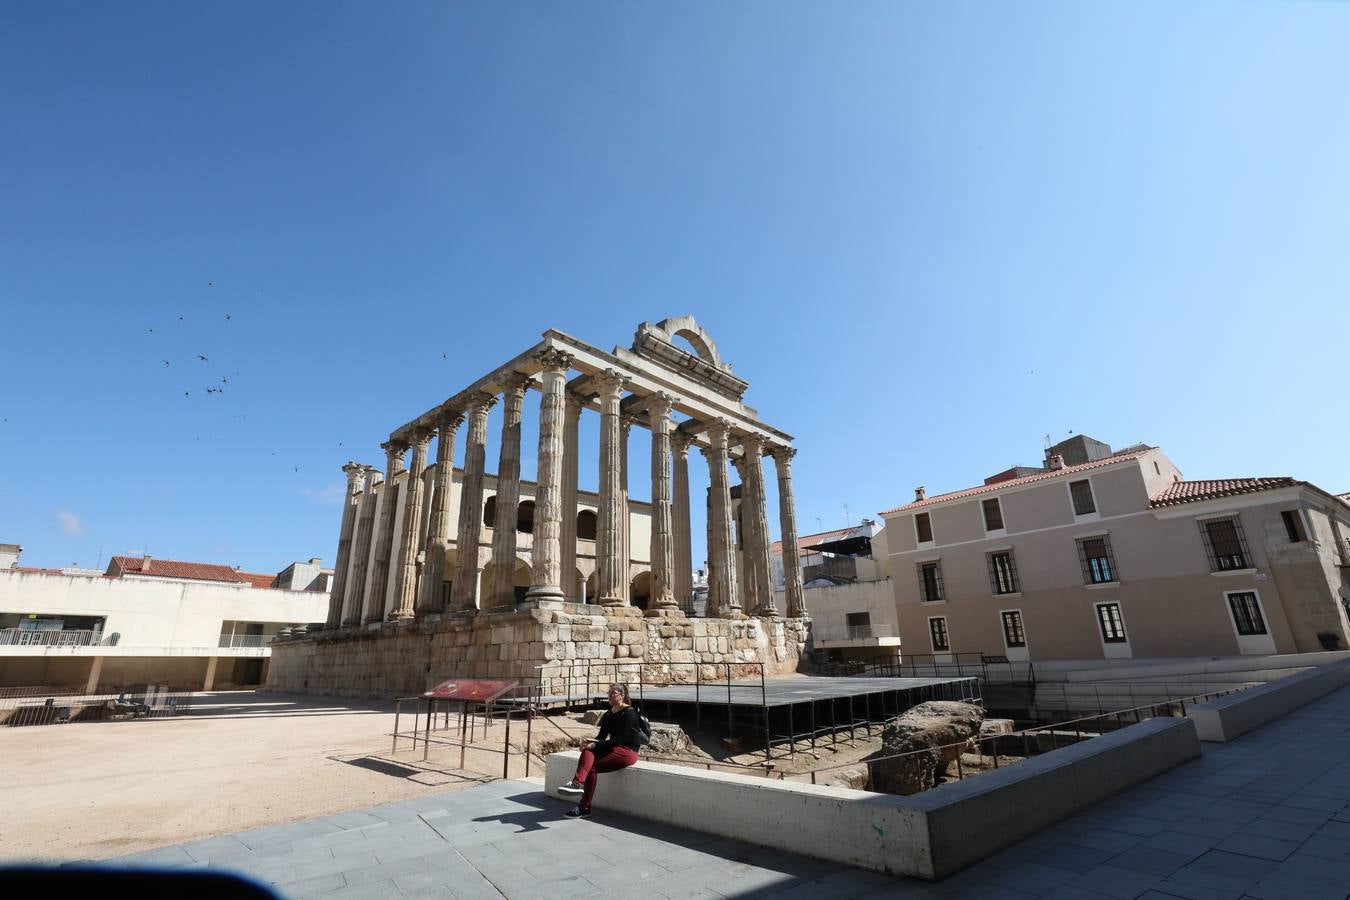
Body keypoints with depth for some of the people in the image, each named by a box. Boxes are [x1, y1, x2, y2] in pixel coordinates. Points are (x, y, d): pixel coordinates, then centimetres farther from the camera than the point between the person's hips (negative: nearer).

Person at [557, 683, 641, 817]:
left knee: (592, 767, -26)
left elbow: (621, 739, -18)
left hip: (628, 751, -7)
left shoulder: (629, 713, -11)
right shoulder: (609, 714, 14)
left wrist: (596, 744, -22)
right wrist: (591, 743, -12)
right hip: (614, 748, 7)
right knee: (587, 751, -23)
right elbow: (602, 736, 11)